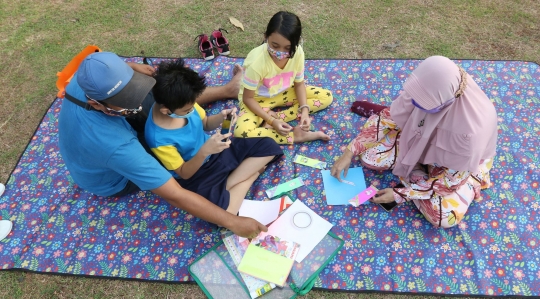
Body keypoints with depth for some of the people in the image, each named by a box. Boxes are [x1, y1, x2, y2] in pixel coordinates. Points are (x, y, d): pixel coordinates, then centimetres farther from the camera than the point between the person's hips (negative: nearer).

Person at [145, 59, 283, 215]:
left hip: (214, 152, 6)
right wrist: (204, 151, -37)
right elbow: (184, 173, -19)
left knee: (268, 146, -1)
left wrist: (221, 117, -18)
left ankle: (227, 186, -4)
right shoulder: (158, 138, -30)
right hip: (194, 175, -6)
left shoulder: (182, 103, -14)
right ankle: (252, 172, -5)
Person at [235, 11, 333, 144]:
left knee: (326, 97, -4)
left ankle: (277, 117, -15)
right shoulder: (257, 61, -32)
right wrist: (272, 121, -29)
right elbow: (248, 98, -21)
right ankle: (295, 135, -19)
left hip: (284, 92, 5)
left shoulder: (297, 52, -21)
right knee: (241, 133, -32)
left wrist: (305, 111, -20)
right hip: (257, 99, -5)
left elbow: (299, 83, -4)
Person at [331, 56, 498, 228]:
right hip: (421, 140, 3)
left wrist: (400, 194, -23)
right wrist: (350, 152, -16)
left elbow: (450, 179, -26)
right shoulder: (427, 89, -29)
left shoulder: (472, 130, -40)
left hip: (459, 162, -2)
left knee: (445, 216, -25)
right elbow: (393, 118, -14)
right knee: (368, 156, -13)